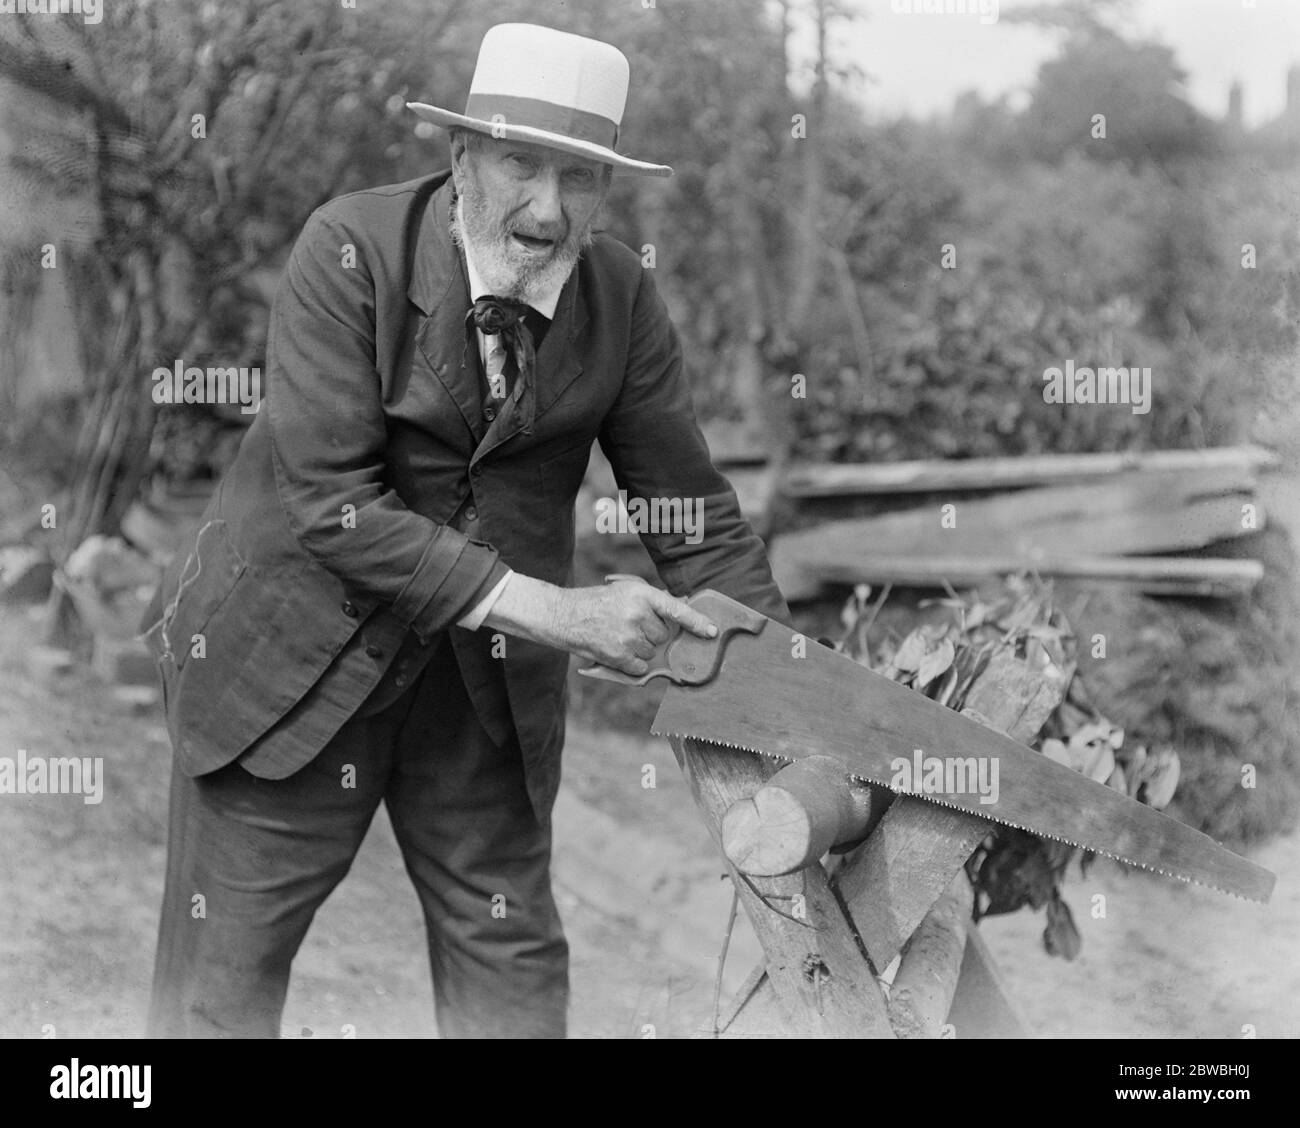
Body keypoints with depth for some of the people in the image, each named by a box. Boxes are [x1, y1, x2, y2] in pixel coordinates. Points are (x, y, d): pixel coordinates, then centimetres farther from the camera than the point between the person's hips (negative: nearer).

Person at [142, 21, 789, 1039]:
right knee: (228, 966, 4)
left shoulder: (623, 298, -7)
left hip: (491, 669, 4)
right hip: (297, 643, -3)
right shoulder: (352, 250, -19)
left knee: (512, 958, 11)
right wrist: (553, 610, -27)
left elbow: (698, 519, -1)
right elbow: (328, 501, -24)